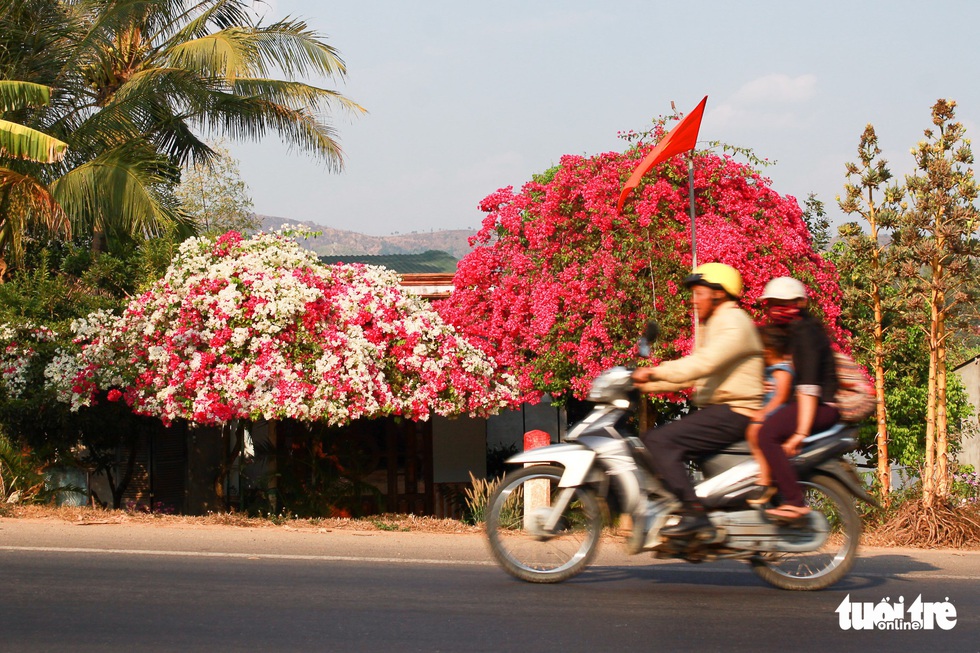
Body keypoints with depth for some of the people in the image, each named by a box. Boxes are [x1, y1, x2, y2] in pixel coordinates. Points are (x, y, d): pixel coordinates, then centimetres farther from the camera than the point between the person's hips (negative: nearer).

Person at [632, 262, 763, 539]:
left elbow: (703, 363, -25)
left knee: (661, 441, -23)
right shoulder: (711, 325, 23)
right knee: (651, 440, 6)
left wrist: (654, 371, -24)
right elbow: (691, 374, 20)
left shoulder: (734, 324, -10)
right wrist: (647, 384, 9)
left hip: (733, 412, -10)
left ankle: (695, 515, -29)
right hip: (714, 410, 10)